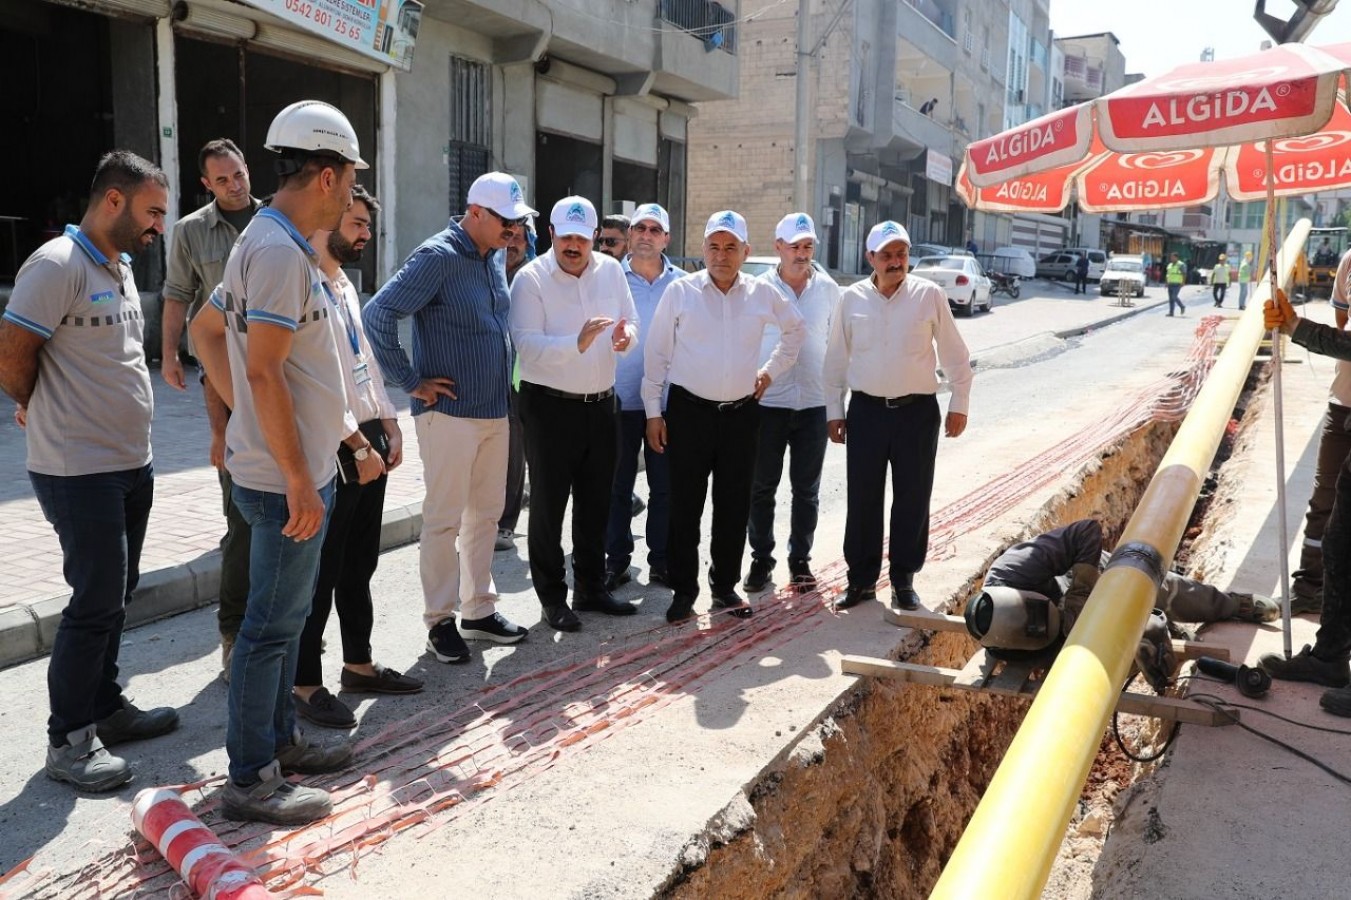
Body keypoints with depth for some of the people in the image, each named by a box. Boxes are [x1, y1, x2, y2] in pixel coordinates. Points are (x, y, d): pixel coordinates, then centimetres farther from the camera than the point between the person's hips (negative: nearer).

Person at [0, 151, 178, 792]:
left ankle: (105, 707, 30)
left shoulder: (120, 266, 13)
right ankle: (68, 740, 9)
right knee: (97, 601, -4)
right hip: (80, 470, -9)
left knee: (114, 594, 16)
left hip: (132, 463, 9)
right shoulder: (57, 265, -16)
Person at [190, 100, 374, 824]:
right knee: (272, 624, 0)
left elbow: (206, 329, 21)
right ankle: (250, 780, 12)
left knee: (284, 616, 19)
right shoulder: (281, 250, -19)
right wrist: (299, 480, -22)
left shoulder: (270, 242, 13)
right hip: (286, 477, -10)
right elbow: (264, 370, -24)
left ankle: (279, 742, 33)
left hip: (291, 469, 10)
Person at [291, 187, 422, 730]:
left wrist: (388, 422, 14)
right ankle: (305, 685, 13)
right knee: (321, 571, 0)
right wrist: (351, 439, -20)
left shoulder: (346, 286, 16)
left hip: (369, 440, 9)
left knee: (360, 563, 17)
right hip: (333, 447, -9)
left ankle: (358, 664, 29)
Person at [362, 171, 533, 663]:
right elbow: (378, 314, -20)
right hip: (449, 412, -8)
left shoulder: (496, 255, 10)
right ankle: (440, 619, 14)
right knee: (445, 518, 2)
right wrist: (412, 382, -16)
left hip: (495, 411, 8)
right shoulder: (437, 257, -14)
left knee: (486, 513, 13)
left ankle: (480, 609, 25)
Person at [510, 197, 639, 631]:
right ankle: (552, 596, 18)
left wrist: (625, 335, -13)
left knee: (596, 501, 15)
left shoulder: (611, 270, 4)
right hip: (550, 405, -5)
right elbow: (528, 345, -20)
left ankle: (591, 587, 30)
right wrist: (578, 343, -34)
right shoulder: (531, 278, -11)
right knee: (549, 504, 4)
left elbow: (630, 320, 11)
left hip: (601, 403, 5)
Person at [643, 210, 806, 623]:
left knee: (734, 506, 8)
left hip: (741, 413, 2)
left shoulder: (763, 294, 4)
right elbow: (657, 352, 0)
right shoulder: (680, 291, -3)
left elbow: (796, 330, 23)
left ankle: (725, 585, 23)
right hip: (689, 410, -2)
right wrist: (653, 411, -2)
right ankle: (683, 589, 15)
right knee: (685, 505, 2)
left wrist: (772, 370, 14)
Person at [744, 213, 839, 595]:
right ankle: (761, 559, 19)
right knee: (762, 487, 6)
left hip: (814, 403, 1)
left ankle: (800, 559, 22)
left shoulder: (828, 290, 4)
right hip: (767, 402, -1)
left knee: (806, 489, 9)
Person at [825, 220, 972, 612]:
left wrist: (959, 404, 2)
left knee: (912, 499, 6)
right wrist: (833, 410, 7)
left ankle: (904, 580, 20)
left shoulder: (930, 295, -2)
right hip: (866, 410, 1)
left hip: (917, 411, -1)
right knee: (862, 499, 6)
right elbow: (836, 358, 8)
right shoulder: (852, 298, 2)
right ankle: (862, 578, 20)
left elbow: (955, 354, 4)